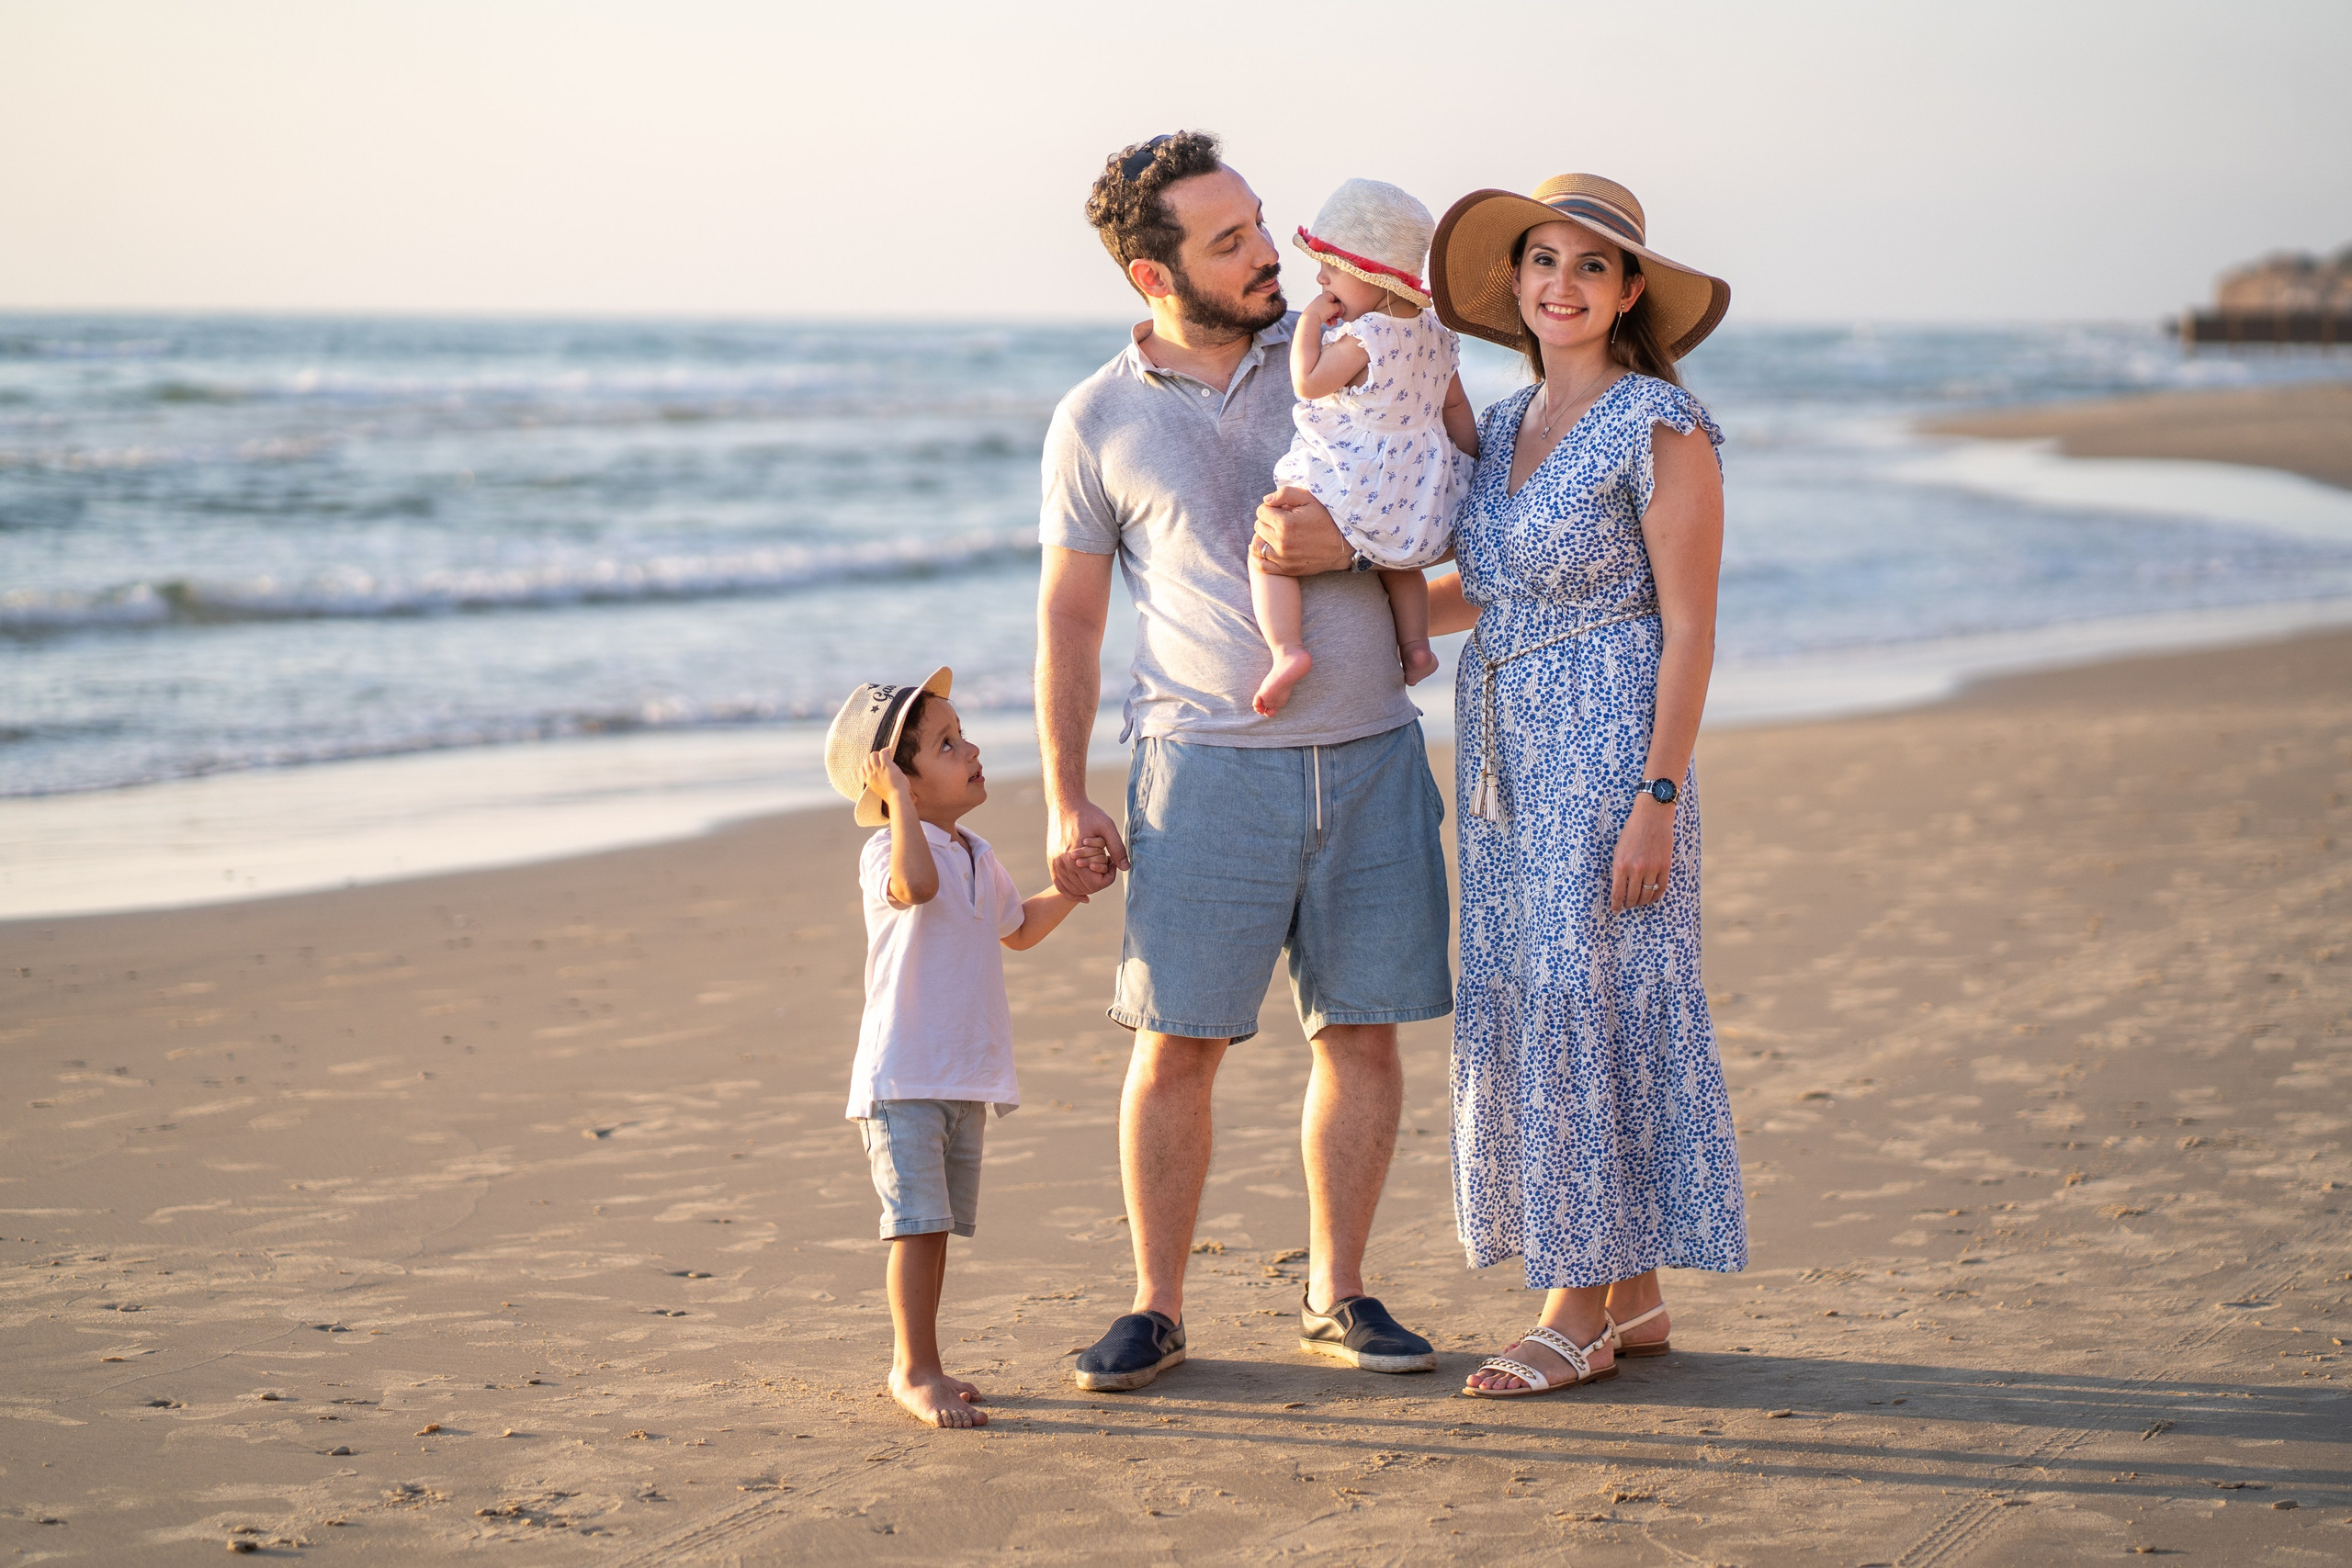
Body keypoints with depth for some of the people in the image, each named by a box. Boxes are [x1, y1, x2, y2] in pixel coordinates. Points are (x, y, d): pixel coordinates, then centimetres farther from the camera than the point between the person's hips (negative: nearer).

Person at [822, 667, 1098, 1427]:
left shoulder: (977, 857, 14)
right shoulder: (887, 853, -13)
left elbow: (1017, 928, 33)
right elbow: (917, 885, -39)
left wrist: (1071, 886, 21)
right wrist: (899, 801, -35)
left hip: (966, 1080, 8)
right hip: (902, 1079, -8)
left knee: (937, 1229, 13)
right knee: (918, 1225, -11)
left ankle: (913, 1364, 22)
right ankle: (916, 1372, -6)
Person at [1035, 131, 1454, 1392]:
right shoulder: (1097, 421, 1)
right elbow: (1067, 614, 5)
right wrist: (1064, 799, 0)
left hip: (1371, 754, 2)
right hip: (1209, 762, -2)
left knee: (1361, 1032, 5)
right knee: (1178, 1043, -2)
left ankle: (1336, 1297, 18)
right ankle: (1158, 1308, 11)